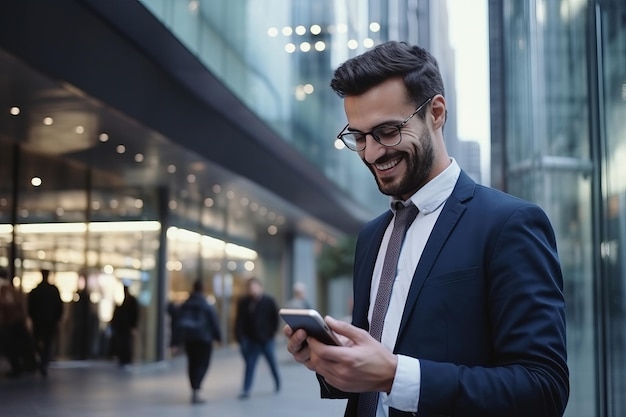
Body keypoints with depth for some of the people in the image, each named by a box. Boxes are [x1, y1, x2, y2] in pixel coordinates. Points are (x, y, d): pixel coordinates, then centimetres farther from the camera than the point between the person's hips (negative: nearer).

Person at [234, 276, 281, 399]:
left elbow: (276, 318, 0)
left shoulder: (269, 301, -5)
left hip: (266, 339, -1)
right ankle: (246, 390, -2)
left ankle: (278, 383, 32)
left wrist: (271, 332, -7)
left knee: (272, 362, 12)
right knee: (250, 364, -2)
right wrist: (240, 337, -9)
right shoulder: (244, 302, -1)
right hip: (252, 340, 1)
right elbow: (239, 321, -1)